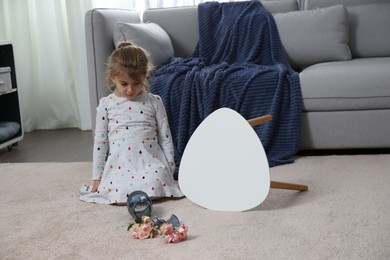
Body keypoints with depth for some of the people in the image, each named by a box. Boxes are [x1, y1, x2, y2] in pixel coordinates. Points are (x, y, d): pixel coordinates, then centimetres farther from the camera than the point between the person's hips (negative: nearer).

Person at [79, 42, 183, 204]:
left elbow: (165, 137, 9)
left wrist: (169, 169, 5)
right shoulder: (106, 105, 6)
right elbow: (100, 141, 9)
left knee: (154, 185, -31)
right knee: (119, 195, -26)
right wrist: (97, 177, 8)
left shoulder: (154, 102, 5)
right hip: (120, 165, 1)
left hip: (150, 162, 0)